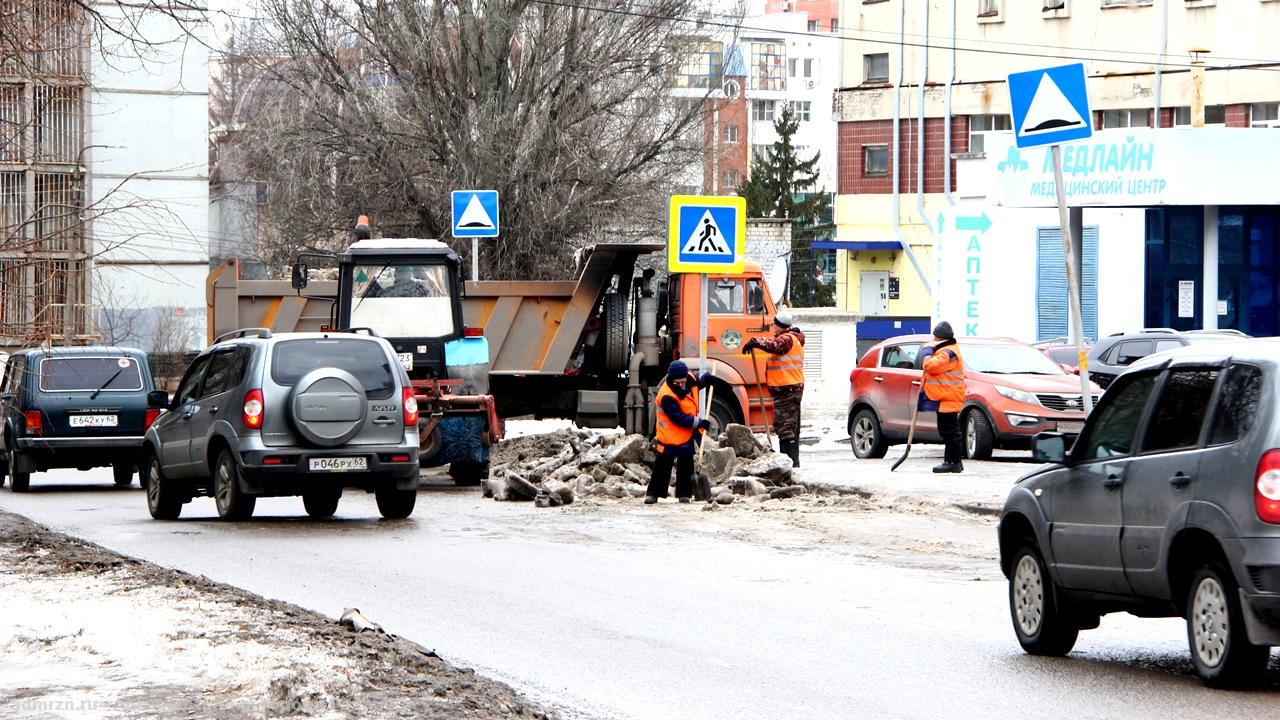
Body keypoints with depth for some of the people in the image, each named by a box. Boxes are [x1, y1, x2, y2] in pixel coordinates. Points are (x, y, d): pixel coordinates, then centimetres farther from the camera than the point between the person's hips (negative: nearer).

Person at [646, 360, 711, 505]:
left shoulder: (689, 379, -9)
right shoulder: (667, 396, -30)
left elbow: (696, 384, 18)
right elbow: (678, 418, -29)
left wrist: (705, 379, -3)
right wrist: (699, 422, -29)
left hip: (688, 433, 7)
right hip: (670, 435, -7)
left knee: (686, 464, 10)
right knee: (662, 465, -1)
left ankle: (684, 494, 17)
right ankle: (653, 494, 6)